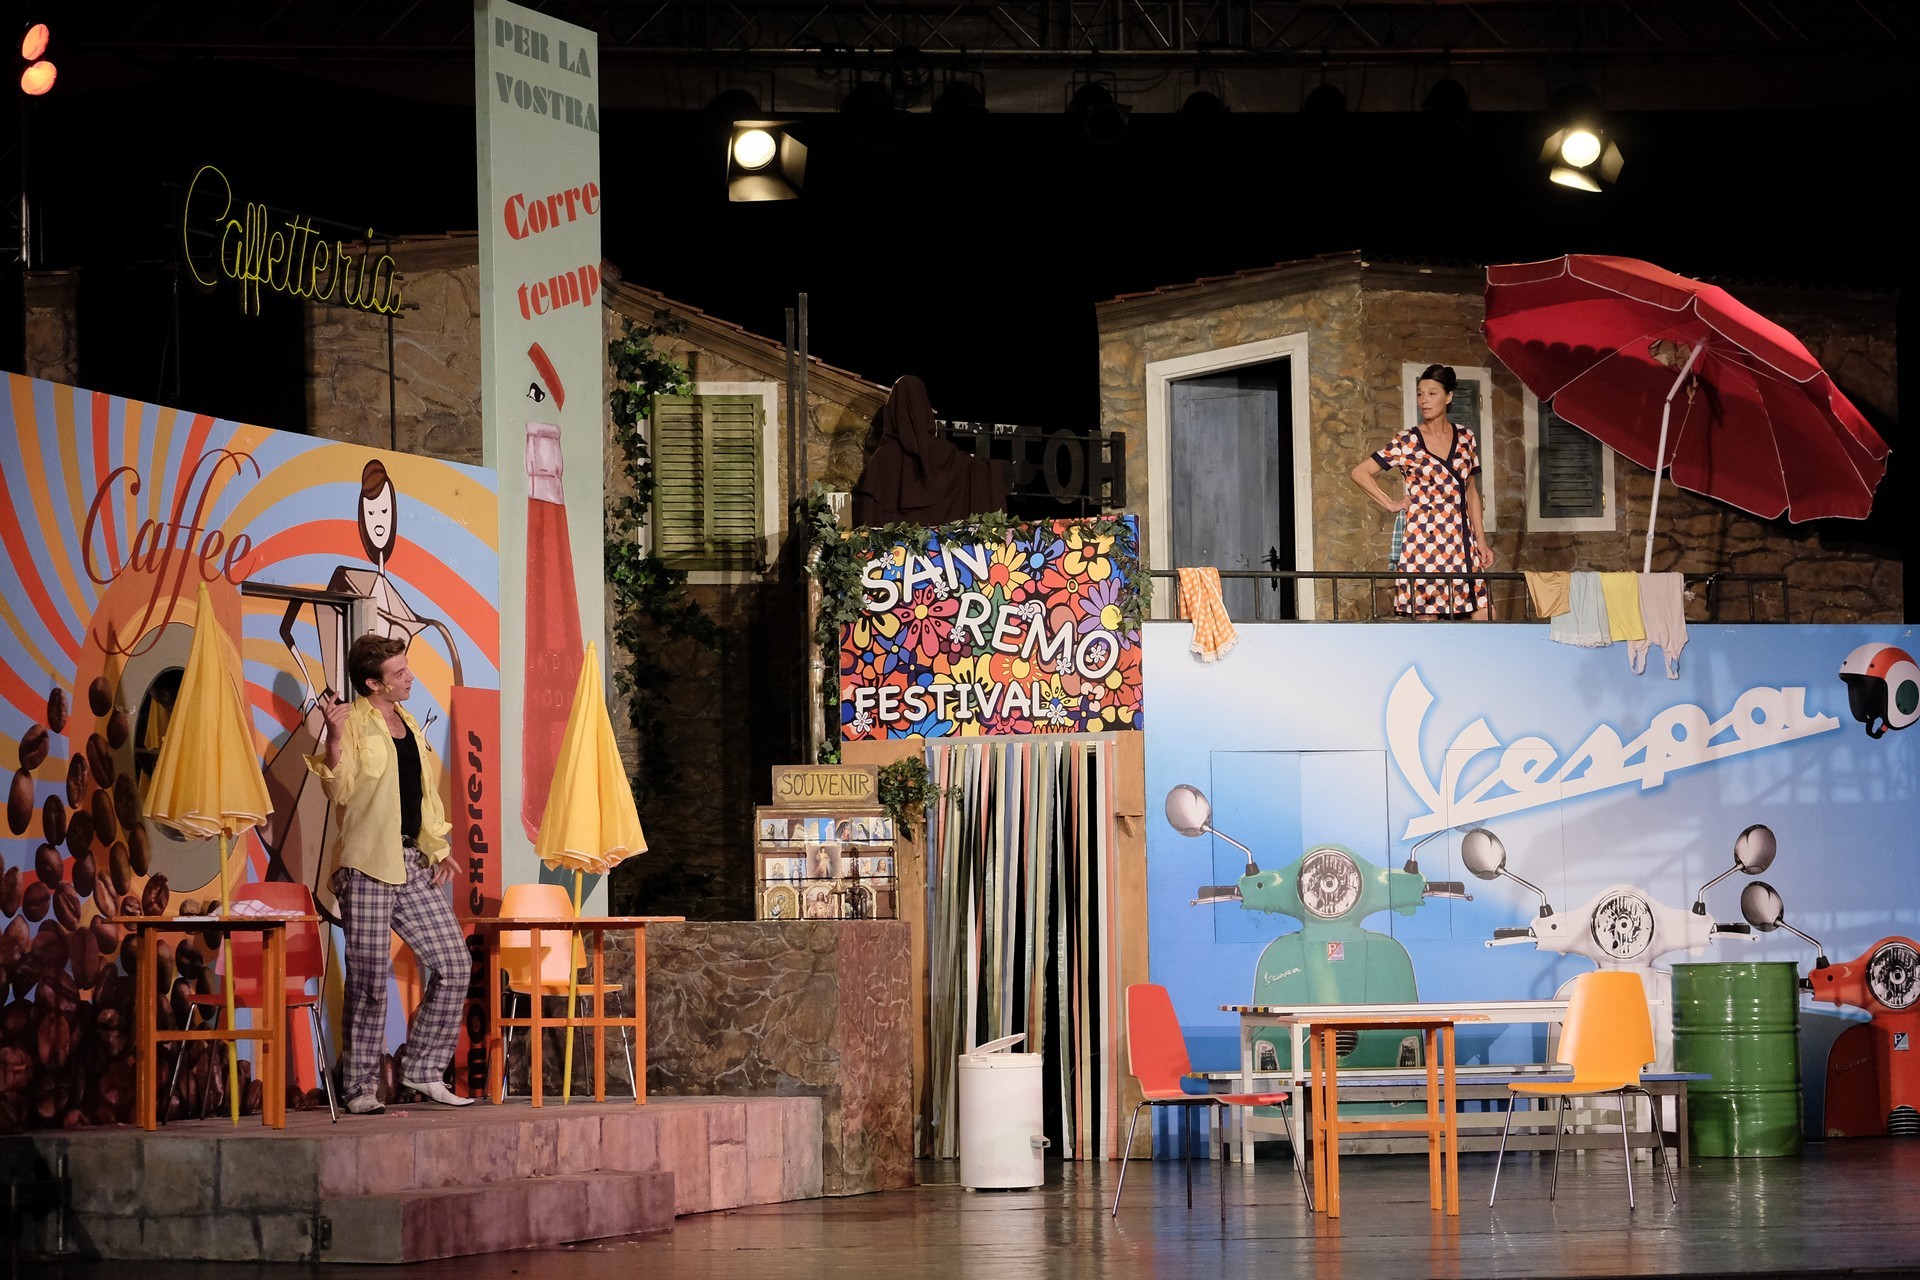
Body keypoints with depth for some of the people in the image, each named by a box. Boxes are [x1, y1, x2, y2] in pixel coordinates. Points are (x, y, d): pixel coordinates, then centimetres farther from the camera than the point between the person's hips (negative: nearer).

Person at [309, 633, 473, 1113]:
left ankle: (424, 1071, 13)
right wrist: (335, 737, -28)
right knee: (370, 978, -6)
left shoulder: (408, 723, 18)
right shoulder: (353, 722, -4)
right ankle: (361, 1087, 1)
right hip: (368, 864, -7)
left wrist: (438, 847, 14)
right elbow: (339, 790, -15)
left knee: (453, 964, 3)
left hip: (413, 864, 7)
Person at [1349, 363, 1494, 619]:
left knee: (1484, 614, -2)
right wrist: (1391, 504, -3)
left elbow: (1471, 492, 16)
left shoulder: (1466, 439, 10)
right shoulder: (1407, 442, -1)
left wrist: (1481, 541, 11)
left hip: (1461, 544, 4)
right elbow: (1360, 473, 0)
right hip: (1424, 542, -4)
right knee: (1426, 617, -4)